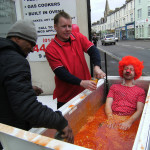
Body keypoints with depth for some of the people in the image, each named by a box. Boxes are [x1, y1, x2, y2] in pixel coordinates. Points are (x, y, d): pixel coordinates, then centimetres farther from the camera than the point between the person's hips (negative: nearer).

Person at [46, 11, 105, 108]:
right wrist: (81, 82, -30)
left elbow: (93, 50, -8)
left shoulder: (78, 37, 0)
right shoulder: (51, 49, -14)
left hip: (85, 89, 4)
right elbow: (61, 73, -20)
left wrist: (97, 66, -28)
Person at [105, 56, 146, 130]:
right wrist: (110, 118, -13)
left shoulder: (140, 91, 15)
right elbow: (108, 104, 7)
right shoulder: (114, 87, 19)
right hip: (112, 117, 1)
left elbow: (139, 110, 2)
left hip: (128, 119, -1)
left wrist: (129, 121, -18)